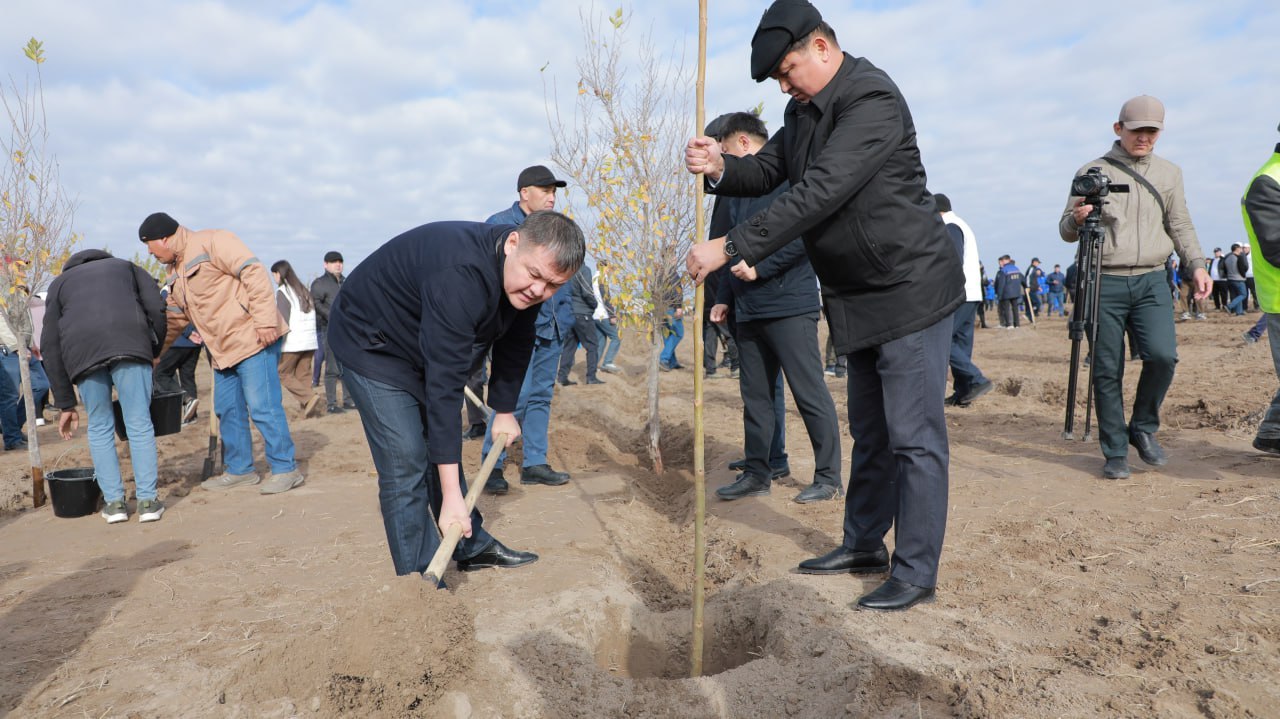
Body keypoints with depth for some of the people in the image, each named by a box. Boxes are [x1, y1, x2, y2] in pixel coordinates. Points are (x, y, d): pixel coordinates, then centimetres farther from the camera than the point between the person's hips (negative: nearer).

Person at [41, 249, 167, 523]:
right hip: (130, 344, -1)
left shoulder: (60, 283, 34)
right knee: (139, 424, 3)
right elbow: (157, 308, 12)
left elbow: (50, 345, 25)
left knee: (99, 428, 14)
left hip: (81, 350, 1)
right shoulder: (126, 267, 33)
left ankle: (114, 502, 14)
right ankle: (147, 501, 4)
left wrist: (66, 404, 26)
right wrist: (154, 352, 24)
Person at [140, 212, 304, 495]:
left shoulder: (210, 242, -7)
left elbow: (254, 272, -18)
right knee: (227, 410, 13)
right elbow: (173, 320, 30)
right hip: (224, 350, 10)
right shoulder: (181, 274, 23)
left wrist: (265, 320, -24)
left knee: (262, 406, -9)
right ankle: (240, 470, 25)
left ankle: (286, 469, 0)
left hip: (254, 339, -10)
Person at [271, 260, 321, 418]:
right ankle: (305, 406, 4)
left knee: (284, 373, 3)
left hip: (293, 342, -7)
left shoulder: (282, 291, -6)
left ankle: (309, 397, -14)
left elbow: (283, 320, -13)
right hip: (310, 341, 7)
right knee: (303, 375, 10)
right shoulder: (303, 290, 16)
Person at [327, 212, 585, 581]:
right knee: (406, 463, -13)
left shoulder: (525, 280, -14)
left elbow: (514, 346, 3)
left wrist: (504, 410, 10)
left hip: (423, 347, 8)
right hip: (369, 342, -8)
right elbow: (444, 385, -42)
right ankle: (421, 579, -3)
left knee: (442, 447, 14)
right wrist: (452, 496, -40)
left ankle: (473, 548, 26)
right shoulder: (460, 276, -41)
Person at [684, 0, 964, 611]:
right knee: (868, 432, 17)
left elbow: (818, 193, -28)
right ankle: (864, 545, 31)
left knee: (914, 438, -2)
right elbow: (767, 169, 12)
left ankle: (917, 572, 10)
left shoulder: (872, 98, -19)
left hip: (909, 291, -9)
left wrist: (730, 248, -29)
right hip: (859, 299, 9)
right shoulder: (804, 110, 11)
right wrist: (721, 168, -11)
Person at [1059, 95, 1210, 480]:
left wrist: (1196, 264, 5)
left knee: (1162, 355, -16)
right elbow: (1066, 232, 5)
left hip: (1151, 281, 2)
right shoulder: (1092, 171, 5)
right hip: (1104, 282, -2)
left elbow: (1180, 225, 19)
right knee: (1107, 370, -2)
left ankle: (1144, 427, 9)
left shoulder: (1169, 173, 16)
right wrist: (1078, 218, -17)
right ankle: (1115, 452, 8)